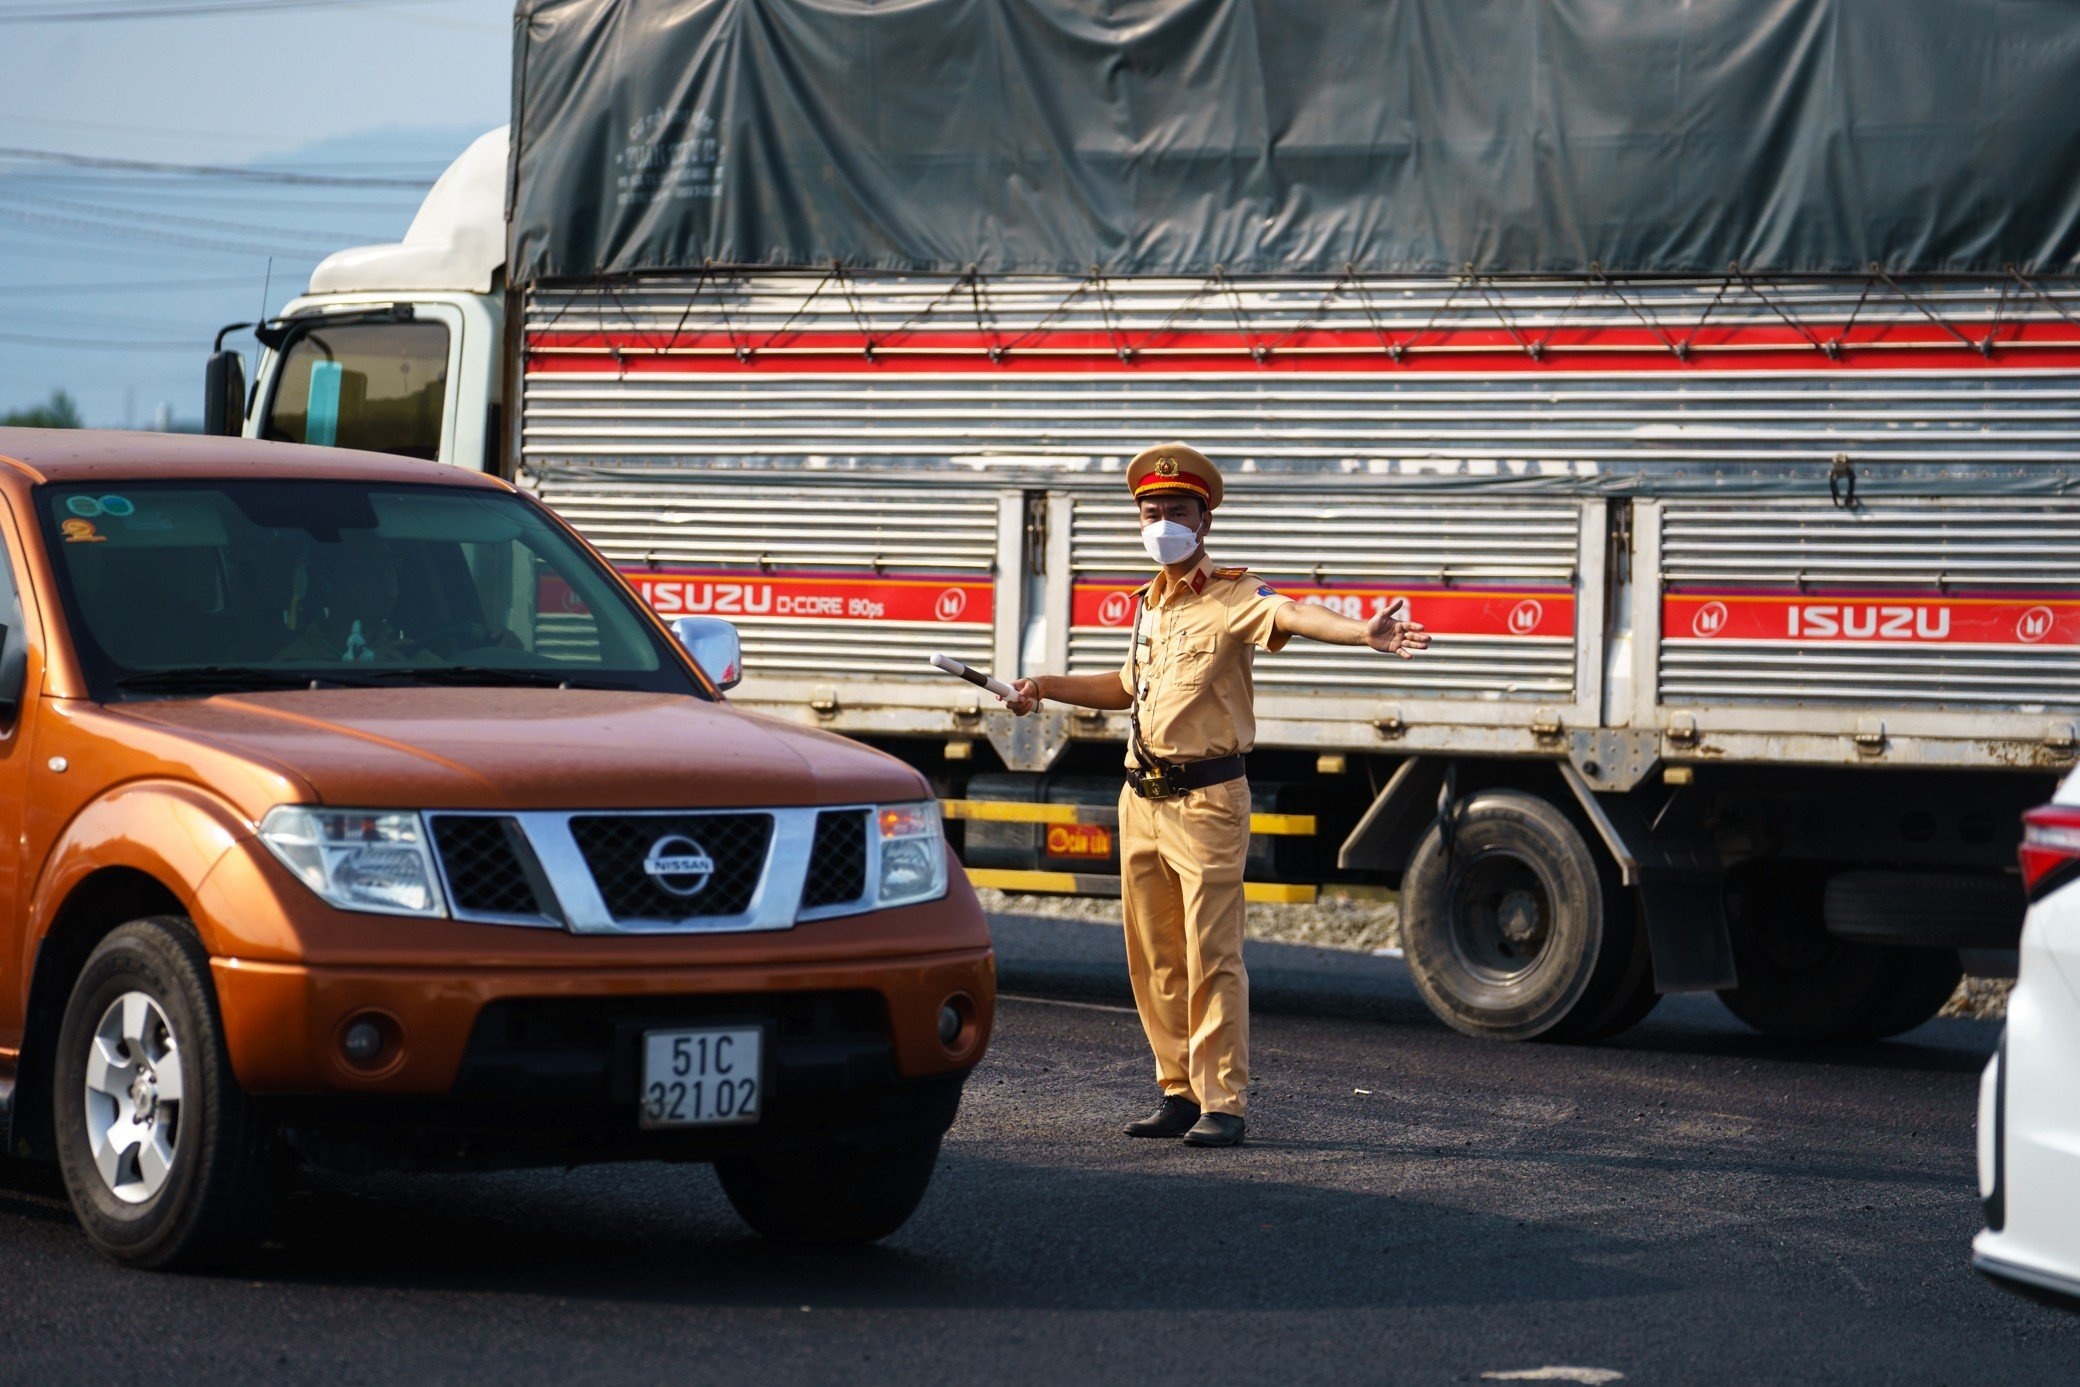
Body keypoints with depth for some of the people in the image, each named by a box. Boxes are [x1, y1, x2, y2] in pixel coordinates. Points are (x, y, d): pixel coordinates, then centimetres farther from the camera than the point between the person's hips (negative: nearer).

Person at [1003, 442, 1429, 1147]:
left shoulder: (1232, 598, -8)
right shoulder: (1150, 604, 16)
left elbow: (1288, 616, -29)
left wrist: (1365, 632, -49)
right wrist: (1046, 687, 31)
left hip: (1206, 798, -7)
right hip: (1141, 797, 7)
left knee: (1212, 956, -7)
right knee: (1154, 958, 10)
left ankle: (1221, 1103, -4)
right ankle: (1179, 1091, 20)